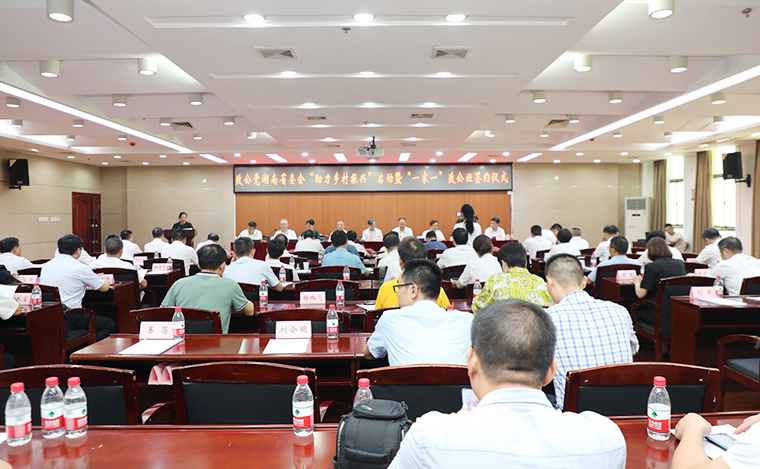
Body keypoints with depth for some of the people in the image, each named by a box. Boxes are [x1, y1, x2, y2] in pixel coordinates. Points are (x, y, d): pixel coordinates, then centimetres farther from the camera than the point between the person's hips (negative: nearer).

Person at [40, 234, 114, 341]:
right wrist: (104, 279, 27)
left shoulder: (47, 265, 11)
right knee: (109, 324, 6)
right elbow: (105, 287, 4)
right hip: (69, 318, -8)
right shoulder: (80, 268, -8)